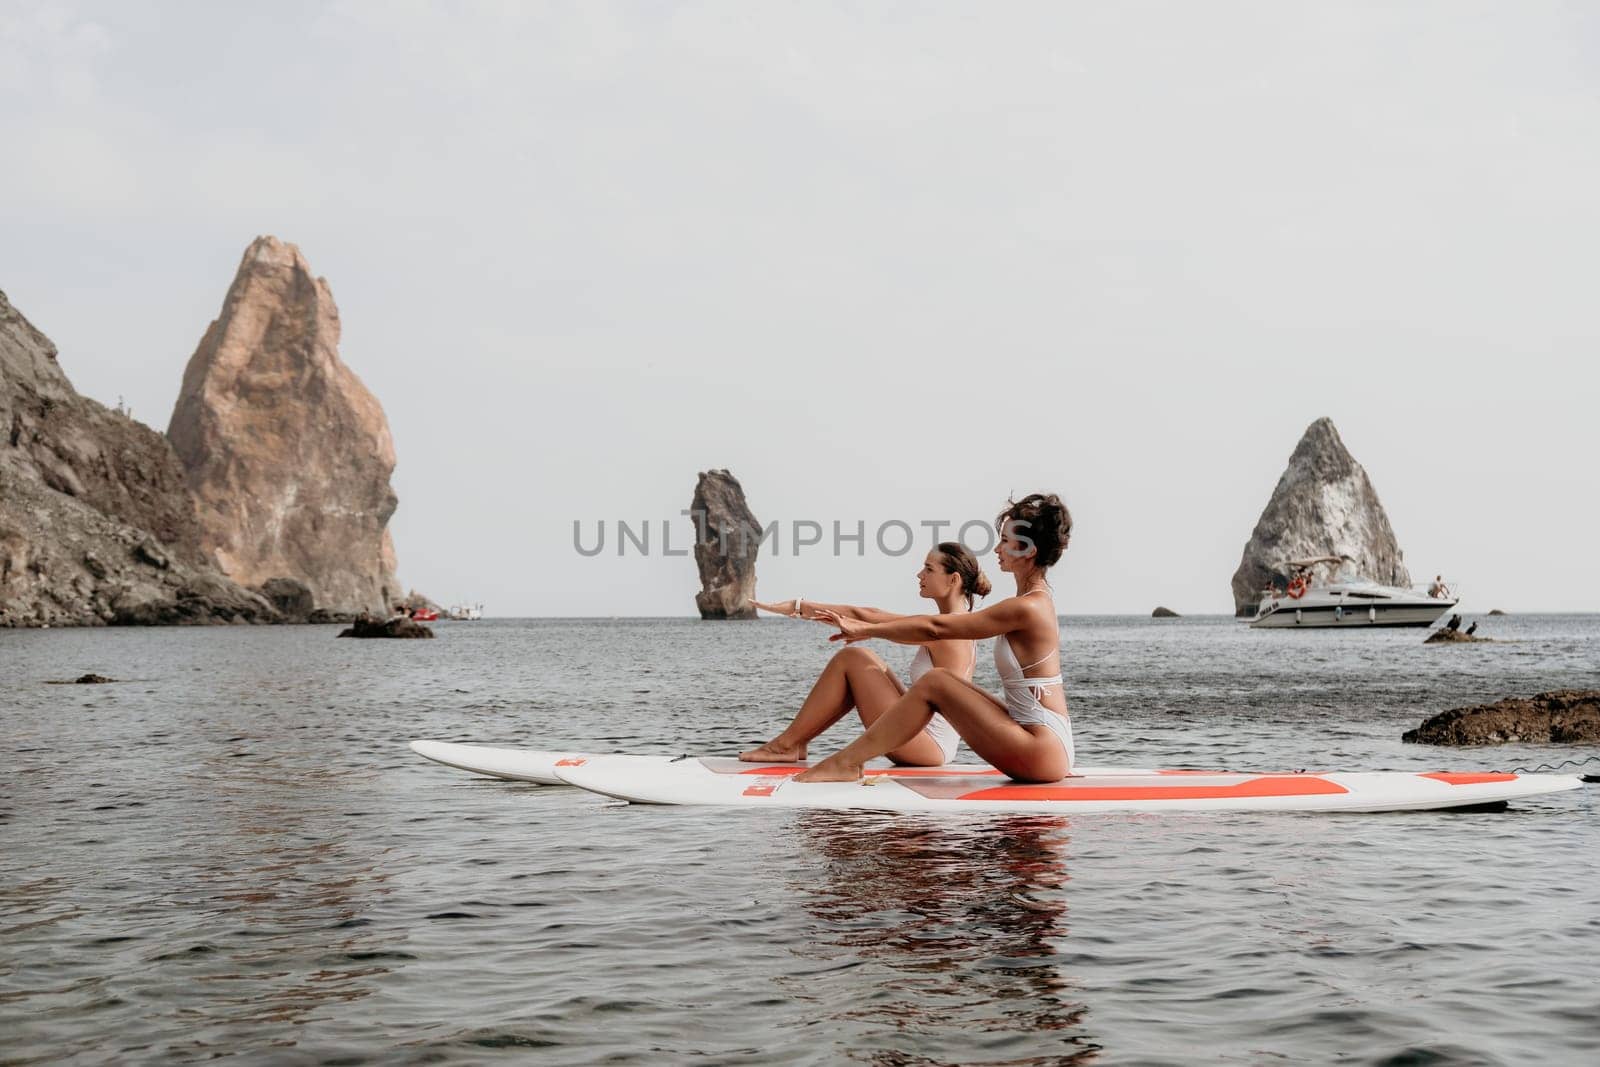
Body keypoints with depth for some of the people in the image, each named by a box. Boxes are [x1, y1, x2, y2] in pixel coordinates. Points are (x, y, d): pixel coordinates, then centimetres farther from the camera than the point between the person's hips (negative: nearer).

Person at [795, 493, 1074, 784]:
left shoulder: (1026, 608, -16)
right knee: (941, 683, 8)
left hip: (1044, 753, -9)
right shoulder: (1036, 602, 14)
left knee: (934, 683, -11)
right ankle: (850, 758, 9)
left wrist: (867, 629, -6)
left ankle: (846, 763, -6)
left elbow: (935, 628, -13)